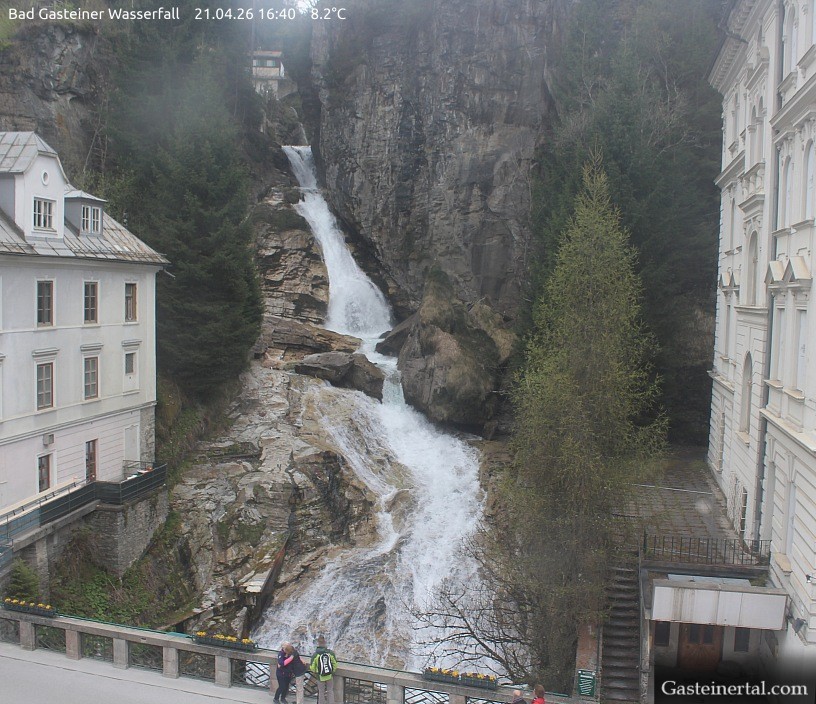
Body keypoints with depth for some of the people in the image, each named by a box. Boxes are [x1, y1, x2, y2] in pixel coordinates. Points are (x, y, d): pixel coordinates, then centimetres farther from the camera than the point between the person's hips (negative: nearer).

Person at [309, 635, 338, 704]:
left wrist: (315, 671, 11)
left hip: (320, 676, -1)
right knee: (330, 691, 18)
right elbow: (335, 664, -5)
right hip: (329, 675, 1)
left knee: (321, 692, 16)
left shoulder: (315, 654, -20)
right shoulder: (330, 653, -15)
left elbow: (312, 667, -11)